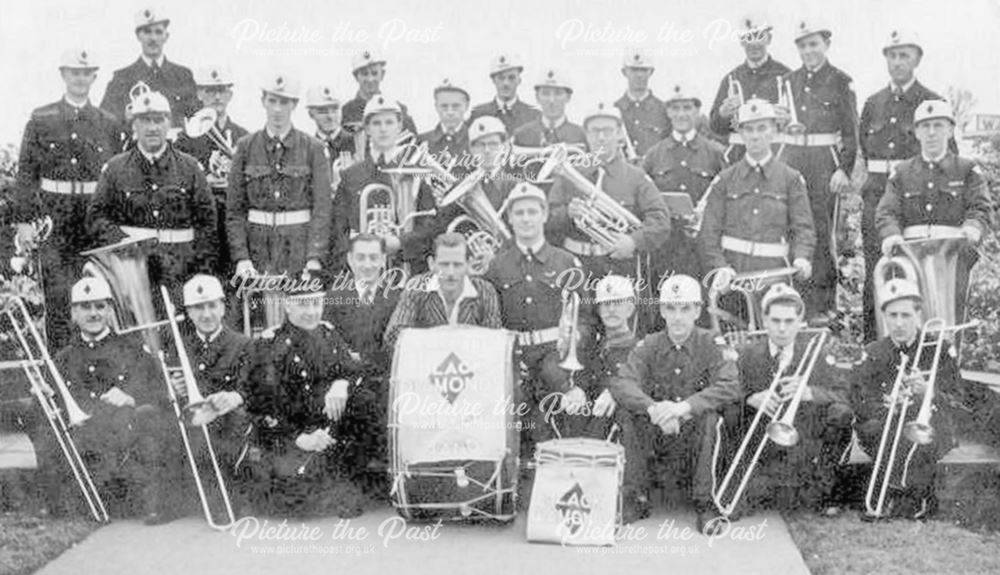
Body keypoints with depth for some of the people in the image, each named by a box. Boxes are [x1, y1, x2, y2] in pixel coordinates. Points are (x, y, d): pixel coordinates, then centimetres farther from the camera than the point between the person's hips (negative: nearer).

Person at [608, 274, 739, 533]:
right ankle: (636, 499, -9)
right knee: (631, 419, -25)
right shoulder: (649, 346, 0)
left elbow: (730, 386, -21)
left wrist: (684, 407, -36)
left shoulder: (711, 345, -4)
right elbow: (620, 384, -16)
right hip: (656, 439, 2)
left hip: (695, 438, -1)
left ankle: (705, 504, -17)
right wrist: (653, 408, -37)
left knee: (709, 417, -31)